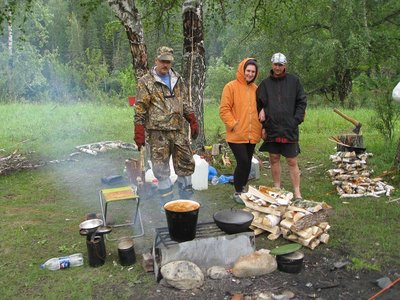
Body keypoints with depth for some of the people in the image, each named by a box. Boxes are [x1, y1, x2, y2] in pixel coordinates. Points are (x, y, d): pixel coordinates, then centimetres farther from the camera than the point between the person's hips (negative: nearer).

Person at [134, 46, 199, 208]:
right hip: (158, 133, -4)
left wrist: (193, 122, 12)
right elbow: (140, 110, -6)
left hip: (179, 131, 5)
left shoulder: (178, 80, 13)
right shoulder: (146, 82, -2)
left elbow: (186, 104, 19)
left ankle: (186, 200, 25)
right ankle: (167, 204, 16)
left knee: (186, 165, 9)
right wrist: (139, 134, -11)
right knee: (161, 170, 2)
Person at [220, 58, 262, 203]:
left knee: (247, 163, 12)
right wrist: (233, 124, -16)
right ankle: (237, 192, 7)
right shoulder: (231, 87, -5)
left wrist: (261, 127, 10)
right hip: (237, 135, -6)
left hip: (252, 135, 6)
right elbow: (224, 109, -9)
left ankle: (243, 189, 28)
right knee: (243, 162, -10)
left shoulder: (255, 89, 12)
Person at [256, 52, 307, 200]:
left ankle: (297, 193, 8)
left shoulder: (293, 81, 3)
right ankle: (277, 188, 23)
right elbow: (259, 105, 8)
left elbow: (302, 102, 3)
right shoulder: (265, 83, 7)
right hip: (271, 128, 2)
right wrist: (263, 126, 1)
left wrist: (296, 120, -7)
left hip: (289, 129, -2)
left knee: (292, 161, 1)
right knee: (274, 159, 10)